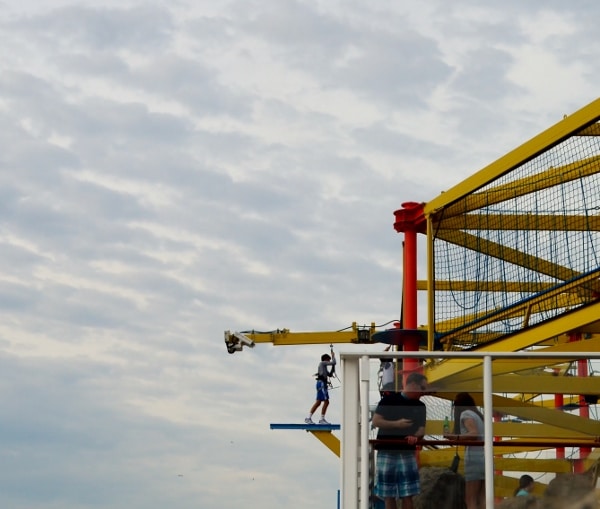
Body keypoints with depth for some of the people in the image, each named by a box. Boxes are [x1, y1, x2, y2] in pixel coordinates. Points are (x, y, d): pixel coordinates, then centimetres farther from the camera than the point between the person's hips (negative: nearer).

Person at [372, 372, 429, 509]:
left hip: (407, 453, 3)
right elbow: (375, 422, -5)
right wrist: (396, 424, -17)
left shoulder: (420, 406, 12)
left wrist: (415, 436, -16)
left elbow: (421, 429, 7)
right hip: (386, 452, -3)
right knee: (388, 496, 2)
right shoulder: (389, 399, -1)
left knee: (407, 495, -4)